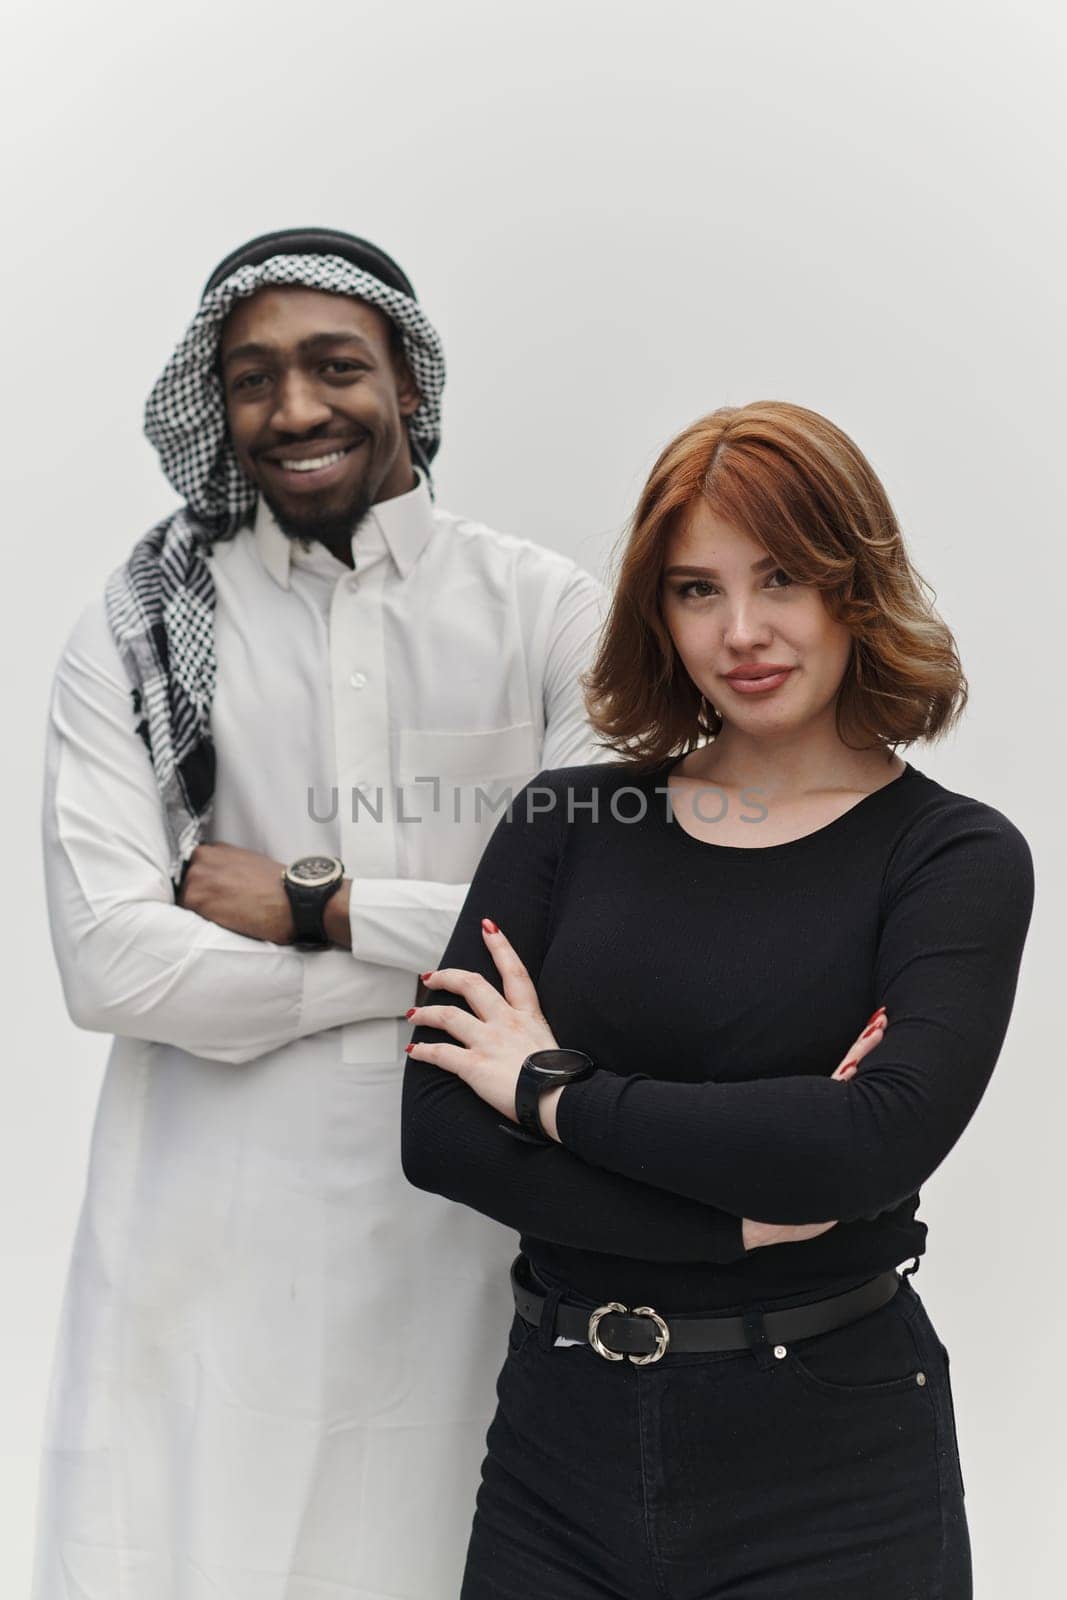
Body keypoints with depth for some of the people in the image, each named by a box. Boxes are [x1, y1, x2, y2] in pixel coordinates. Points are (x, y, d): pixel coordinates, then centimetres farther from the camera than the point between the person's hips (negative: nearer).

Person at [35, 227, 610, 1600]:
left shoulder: (545, 611, 0)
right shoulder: (136, 630, 1)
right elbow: (107, 962, -9)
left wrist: (310, 909, -10)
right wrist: (442, 955, -11)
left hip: (473, 1221, 0)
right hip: (210, 1236, 1)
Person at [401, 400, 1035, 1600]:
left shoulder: (957, 857, -5)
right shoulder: (566, 823, 1)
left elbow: (883, 1138, -21)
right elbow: (435, 1131, -8)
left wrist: (556, 1091, -13)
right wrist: (744, 1219, -15)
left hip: (830, 1467, -2)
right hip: (555, 1431, 2)